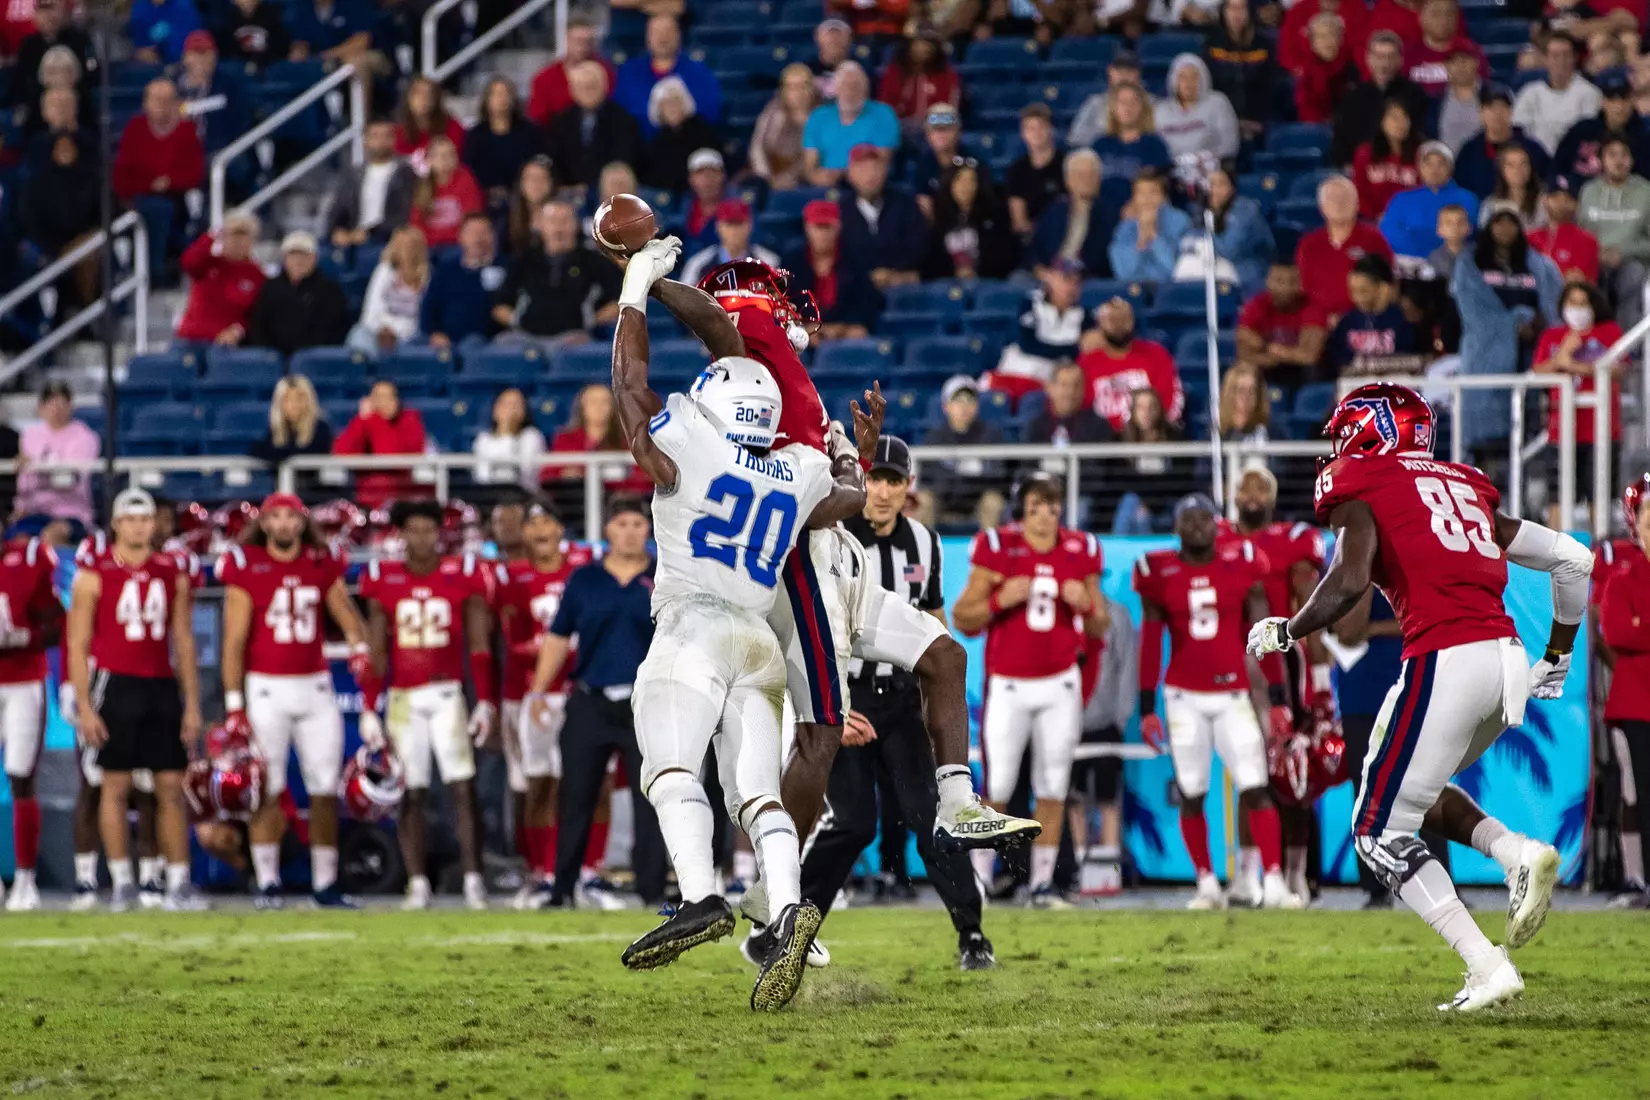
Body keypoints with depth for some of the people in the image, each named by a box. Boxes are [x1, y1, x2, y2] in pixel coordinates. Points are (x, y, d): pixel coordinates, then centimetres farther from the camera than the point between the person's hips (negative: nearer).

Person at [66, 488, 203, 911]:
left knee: (171, 788, 1)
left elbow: (184, 642, 14)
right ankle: (121, 883, 4)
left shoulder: (172, 574, 11)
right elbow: (78, 645, -2)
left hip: (162, 687, 4)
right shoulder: (94, 574, -2)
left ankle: (179, 883, 3)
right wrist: (84, 706, -8)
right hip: (116, 686, -4)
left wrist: (192, 704, 9)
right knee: (117, 786, -2)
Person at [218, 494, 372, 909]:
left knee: (325, 788, 3)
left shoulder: (322, 566, 6)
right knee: (267, 790, -3)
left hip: (315, 688, 4)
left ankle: (325, 884, 10)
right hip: (266, 688, -4)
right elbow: (234, 640, -5)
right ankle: (267, 883, 4)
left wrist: (360, 651, -12)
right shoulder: (246, 568, -5)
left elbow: (349, 620, 11)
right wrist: (234, 706, -9)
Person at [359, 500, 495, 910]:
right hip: (403, 698, 2)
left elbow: (479, 646, 2)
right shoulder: (384, 580, 5)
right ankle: (418, 884, 7)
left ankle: (473, 881, -8)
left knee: (462, 787, -9)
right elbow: (376, 651, 8)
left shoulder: (463, 576, 1)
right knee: (410, 795, 3)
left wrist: (486, 703, -4)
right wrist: (368, 711, 4)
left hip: (447, 693, -2)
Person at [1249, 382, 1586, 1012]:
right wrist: (1557, 661, 32)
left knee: (1380, 835, 5)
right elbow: (1573, 560, 21)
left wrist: (1286, 633, 2)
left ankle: (1487, 969, -4)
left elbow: (1349, 581, -15)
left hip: (1445, 663, -7)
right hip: (1506, 661, 7)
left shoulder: (1362, 492, 4)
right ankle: (1519, 853, 3)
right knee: (1415, 790, 29)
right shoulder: (1467, 489, 23)